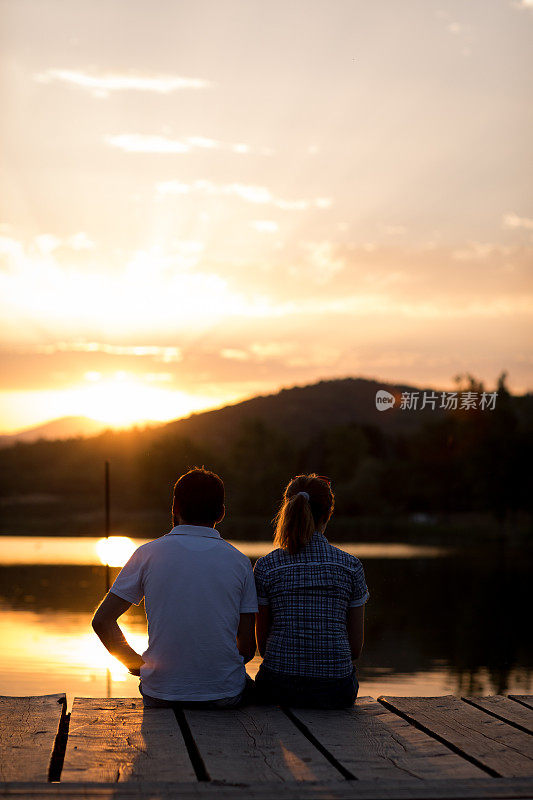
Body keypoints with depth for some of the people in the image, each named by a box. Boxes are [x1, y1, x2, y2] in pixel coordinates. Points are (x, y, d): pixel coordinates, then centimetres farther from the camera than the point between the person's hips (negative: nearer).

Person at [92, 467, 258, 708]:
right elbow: (248, 648, 0)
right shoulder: (239, 561, -1)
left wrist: (137, 664, 11)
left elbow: (102, 621, -1)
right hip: (224, 695, -1)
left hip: (160, 695, 1)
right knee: (248, 685, 33)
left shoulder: (148, 554, -2)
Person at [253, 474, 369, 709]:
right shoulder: (351, 566, -1)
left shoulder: (266, 566, -3)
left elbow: (262, 643, 5)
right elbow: (356, 645, 4)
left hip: (278, 688, 0)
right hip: (335, 690, 0)